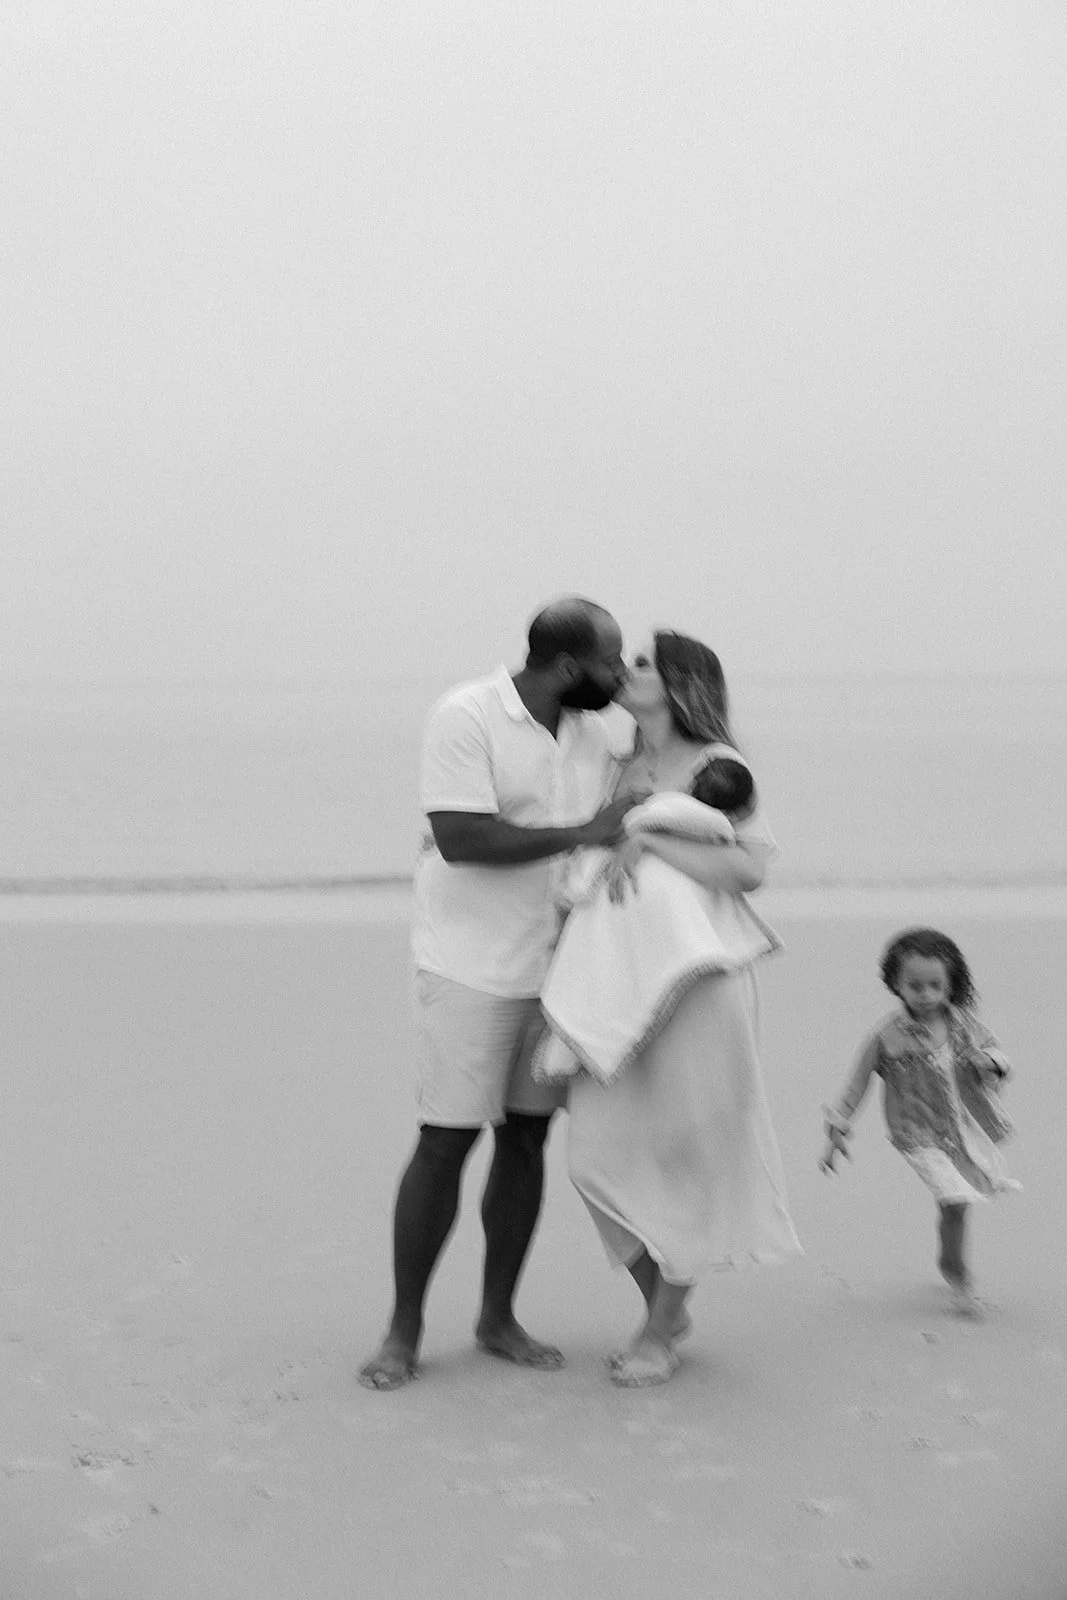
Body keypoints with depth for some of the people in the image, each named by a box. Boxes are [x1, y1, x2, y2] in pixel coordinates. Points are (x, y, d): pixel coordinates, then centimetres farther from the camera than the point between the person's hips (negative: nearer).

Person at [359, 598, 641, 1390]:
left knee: (527, 1139, 9)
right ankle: (404, 1331, 7)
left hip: (556, 965, 6)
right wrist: (581, 832, -21)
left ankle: (498, 1317, 21)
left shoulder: (598, 732, 5)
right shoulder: (467, 717, -15)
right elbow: (460, 838, -24)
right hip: (472, 966, -6)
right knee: (446, 1141, -4)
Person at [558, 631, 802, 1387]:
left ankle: (660, 1330, 16)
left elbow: (749, 868, -17)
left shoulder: (715, 765, -5)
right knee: (602, 1152, 1)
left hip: (696, 981, -6)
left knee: (685, 1150, 2)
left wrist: (648, 840, -20)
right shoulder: (620, 770, 13)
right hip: (619, 978, 6)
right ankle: (665, 1305, 21)